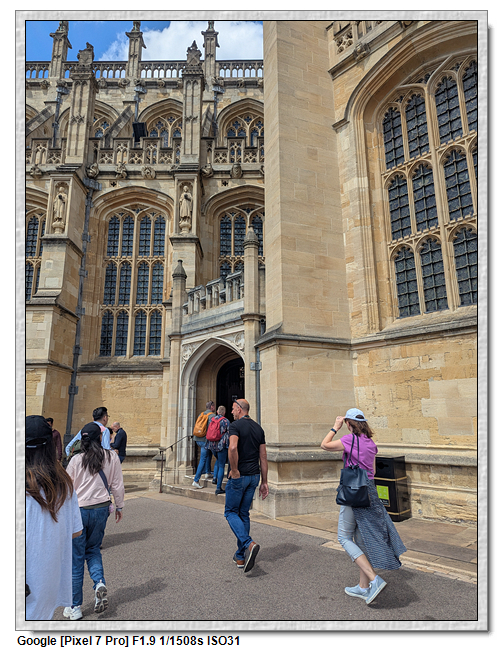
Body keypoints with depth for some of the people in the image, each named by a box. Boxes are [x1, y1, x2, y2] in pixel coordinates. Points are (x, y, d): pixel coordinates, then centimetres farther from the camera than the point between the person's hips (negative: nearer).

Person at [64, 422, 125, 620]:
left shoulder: (76, 460, -11)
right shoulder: (111, 457, -6)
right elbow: (117, 485, 1)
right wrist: (119, 507, 15)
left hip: (78, 510, -2)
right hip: (101, 509, 2)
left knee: (76, 558, 11)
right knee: (93, 549, 24)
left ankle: (75, 607, 21)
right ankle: (100, 583, 1)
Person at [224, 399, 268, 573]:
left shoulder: (235, 425, -11)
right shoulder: (258, 428, 9)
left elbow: (233, 447, -30)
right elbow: (263, 457, 9)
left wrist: (234, 471, -18)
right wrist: (264, 482, 12)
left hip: (239, 476, -7)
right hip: (254, 476, 7)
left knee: (231, 512, 6)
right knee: (244, 514, 16)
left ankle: (248, 544, -14)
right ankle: (241, 556, 21)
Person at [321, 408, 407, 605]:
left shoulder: (350, 439, -14)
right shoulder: (371, 443, 7)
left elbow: (324, 445, -5)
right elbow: (373, 470, 15)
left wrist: (335, 427, 4)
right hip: (370, 490, 8)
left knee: (344, 538, 4)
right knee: (361, 539, 15)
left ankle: (374, 579, -5)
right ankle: (363, 587, 22)